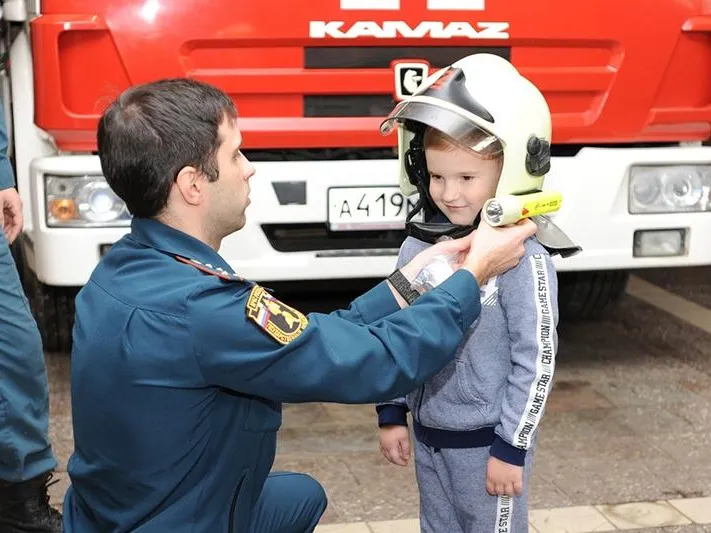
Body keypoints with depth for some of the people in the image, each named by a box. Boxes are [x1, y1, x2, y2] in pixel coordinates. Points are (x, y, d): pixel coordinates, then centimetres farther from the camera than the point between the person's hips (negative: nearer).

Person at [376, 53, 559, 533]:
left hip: (486, 441, -6)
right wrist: (392, 414, 9)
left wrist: (510, 447, -14)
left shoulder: (522, 259, -19)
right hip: (427, 435, 6)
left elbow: (536, 359, -17)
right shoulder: (418, 247, -1)